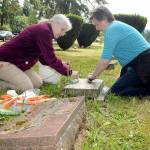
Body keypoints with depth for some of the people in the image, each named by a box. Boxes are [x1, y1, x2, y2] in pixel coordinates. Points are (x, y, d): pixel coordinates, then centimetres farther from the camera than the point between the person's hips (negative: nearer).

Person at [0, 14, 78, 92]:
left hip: (17, 62, 11)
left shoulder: (44, 30, 11)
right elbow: (51, 59, -23)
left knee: (38, 83, 7)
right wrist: (69, 72, -15)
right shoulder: (43, 30, -21)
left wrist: (62, 65, 0)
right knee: (27, 87, -18)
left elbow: (44, 59, 11)